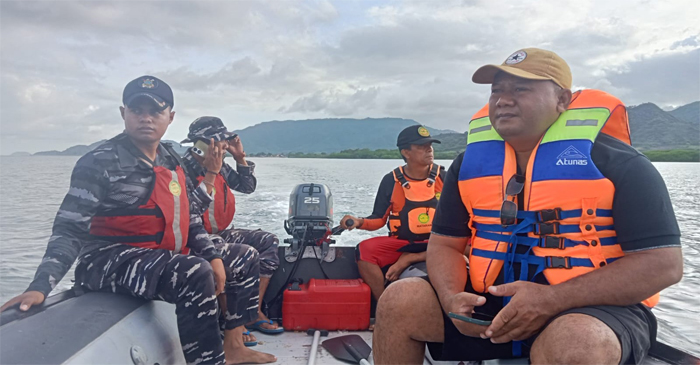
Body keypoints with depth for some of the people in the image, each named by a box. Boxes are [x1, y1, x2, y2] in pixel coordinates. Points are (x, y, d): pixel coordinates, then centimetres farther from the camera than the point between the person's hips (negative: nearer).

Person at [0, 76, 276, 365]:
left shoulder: (171, 160, 10)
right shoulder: (100, 163, -11)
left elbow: (189, 217, 12)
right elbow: (69, 229, -16)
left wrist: (212, 256, -1)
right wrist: (40, 286, -28)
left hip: (167, 258, 8)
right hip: (112, 260, -8)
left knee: (245, 258, 11)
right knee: (196, 275, -36)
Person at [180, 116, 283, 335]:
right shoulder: (185, 170, -17)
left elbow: (248, 187, 17)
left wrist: (240, 158, 7)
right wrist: (210, 174, -27)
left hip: (219, 233, 9)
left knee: (268, 241, -1)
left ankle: (254, 311, -4)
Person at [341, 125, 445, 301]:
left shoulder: (445, 177, 0)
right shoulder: (391, 181, -1)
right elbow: (379, 219, 3)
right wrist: (359, 222, -18)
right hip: (401, 244, 0)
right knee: (365, 249, -26)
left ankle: (408, 260, -22)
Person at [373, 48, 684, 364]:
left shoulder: (616, 162, -10)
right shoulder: (471, 162, 4)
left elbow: (664, 262, -13)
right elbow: (445, 243, 7)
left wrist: (552, 301, -24)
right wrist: (452, 299, -16)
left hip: (591, 309, -3)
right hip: (491, 303, 4)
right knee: (399, 301, -13)